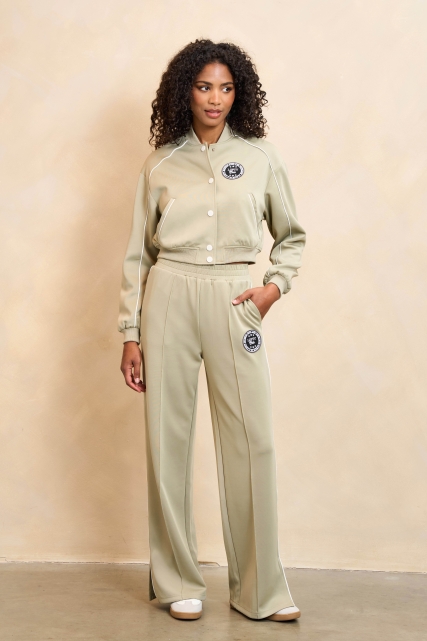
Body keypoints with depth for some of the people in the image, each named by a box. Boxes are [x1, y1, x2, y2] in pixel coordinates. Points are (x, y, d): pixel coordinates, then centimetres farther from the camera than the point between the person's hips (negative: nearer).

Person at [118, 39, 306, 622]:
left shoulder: (261, 157, 8)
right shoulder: (160, 164, 8)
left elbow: (292, 236, 18)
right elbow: (138, 252, 9)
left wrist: (276, 285, 1)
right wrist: (131, 335, 4)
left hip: (234, 303, 0)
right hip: (169, 298, 0)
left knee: (253, 441, -4)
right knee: (168, 437, 2)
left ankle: (261, 589, 8)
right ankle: (179, 584, 15)